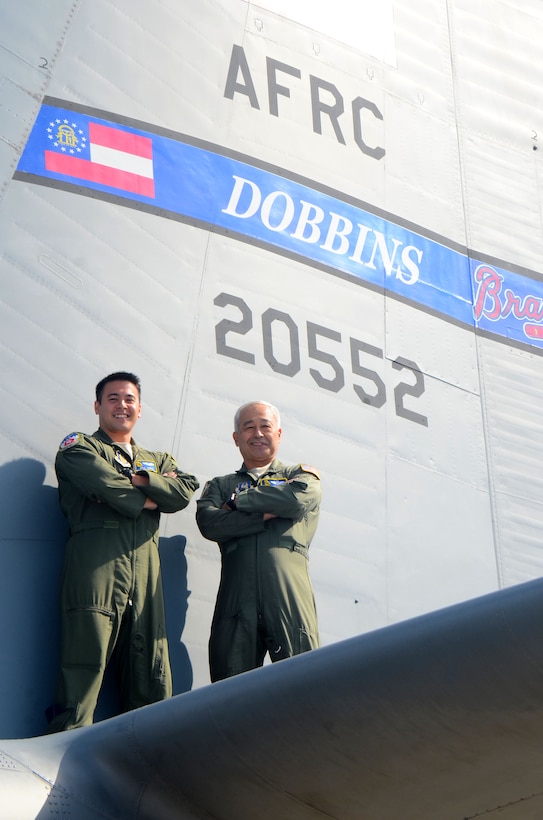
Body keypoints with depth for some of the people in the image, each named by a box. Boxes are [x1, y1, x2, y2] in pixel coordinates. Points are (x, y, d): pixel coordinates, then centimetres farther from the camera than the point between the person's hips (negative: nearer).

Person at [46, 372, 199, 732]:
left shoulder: (159, 460, 30)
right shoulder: (78, 447, 15)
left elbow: (185, 492, 7)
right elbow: (109, 488, -6)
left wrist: (137, 479, -3)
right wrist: (149, 499, 7)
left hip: (145, 575, 5)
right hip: (96, 564, -5)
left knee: (152, 684, 2)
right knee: (84, 672, -13)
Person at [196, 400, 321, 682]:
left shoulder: (300, 475, 21)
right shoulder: (220, 485, 24)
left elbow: (300, 499, -4)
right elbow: (209, 523, 2)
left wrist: (238, 500, 4)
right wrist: (268, 515, -3)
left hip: (289, 597, -1)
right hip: (236, 602, 1)